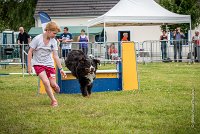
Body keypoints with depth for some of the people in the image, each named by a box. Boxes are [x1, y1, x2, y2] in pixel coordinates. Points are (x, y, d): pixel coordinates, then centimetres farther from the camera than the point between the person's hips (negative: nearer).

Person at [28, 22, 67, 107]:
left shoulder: (53, 41, -2)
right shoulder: (37, 39, -13)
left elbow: (55, 56, 1)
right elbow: (30, 52, -6)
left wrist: (61, 69, -2)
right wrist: (29, 66, -9)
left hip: (49, 64, 4)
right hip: (38, 64, -3)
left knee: (53, 84, -6)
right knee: (46, 82, -22)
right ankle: (54, 101, -7)